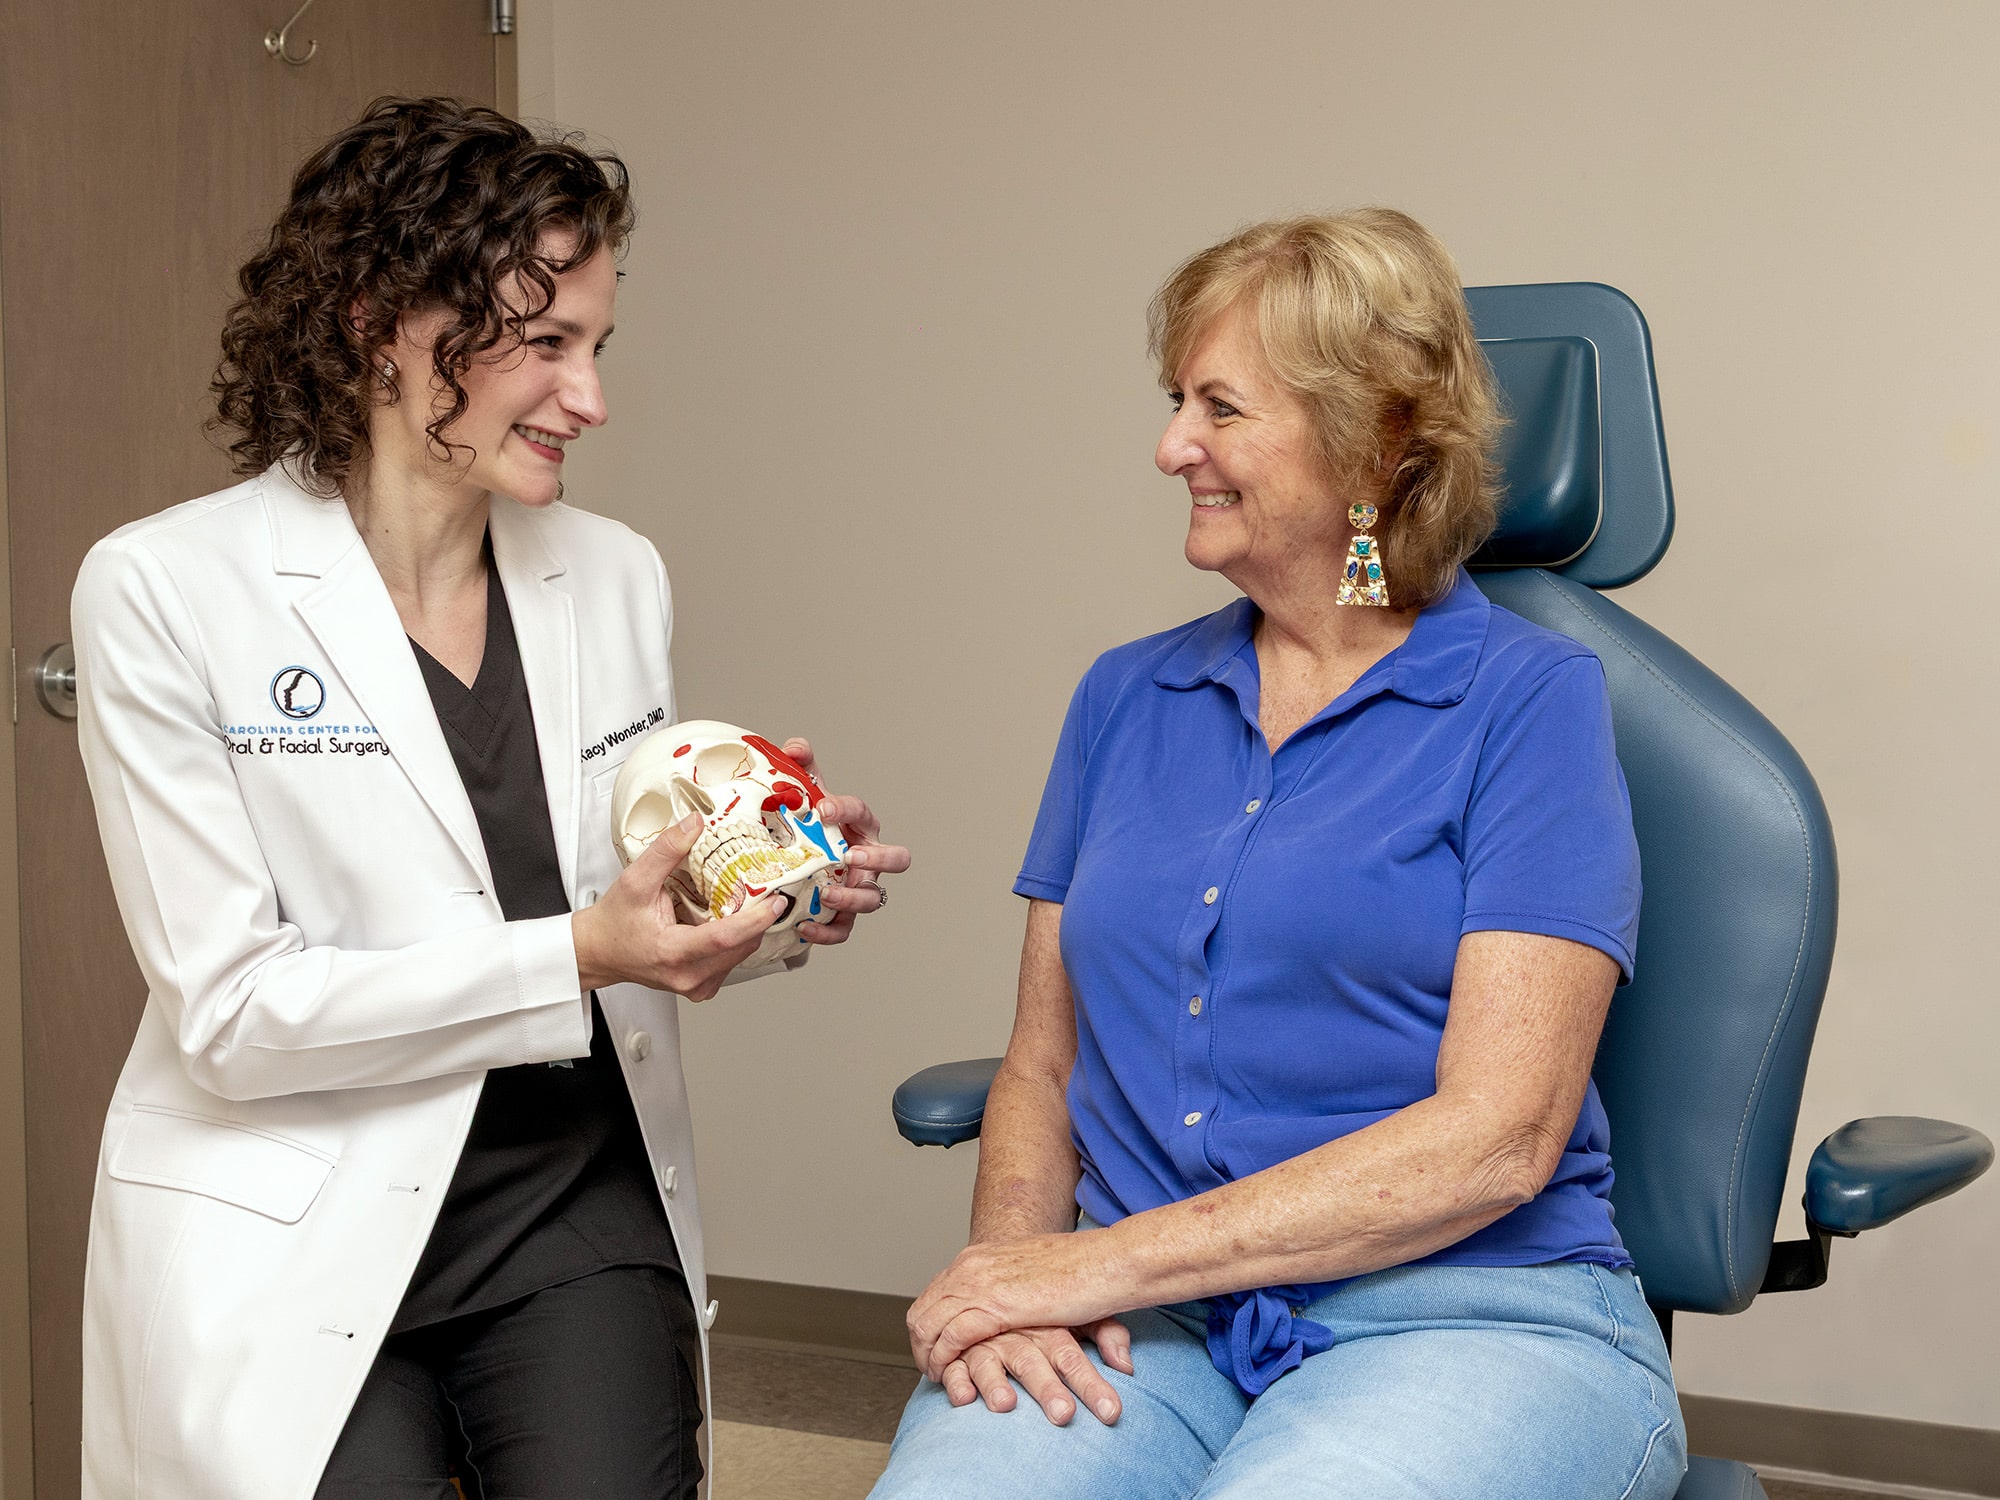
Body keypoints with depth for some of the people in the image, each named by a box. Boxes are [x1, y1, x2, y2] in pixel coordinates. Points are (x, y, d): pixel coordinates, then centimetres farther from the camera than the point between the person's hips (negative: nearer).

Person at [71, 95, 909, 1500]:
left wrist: (769, 892, -6)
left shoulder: (617, 575, 6)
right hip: (299, 1234, -3)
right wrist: (574, 956, -20)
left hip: (579, 1201, 3)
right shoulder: (165, 590, -9)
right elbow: (229, 1011, -13)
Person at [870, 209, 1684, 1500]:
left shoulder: (1529, 701, -2)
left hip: (1465, 1313, -3)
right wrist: (1018, 1261, -7)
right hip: (1143, 1327, 4)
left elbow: (1496, 1137, -11)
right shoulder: (1127, 699, 15)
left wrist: (1105, 1261, -14)